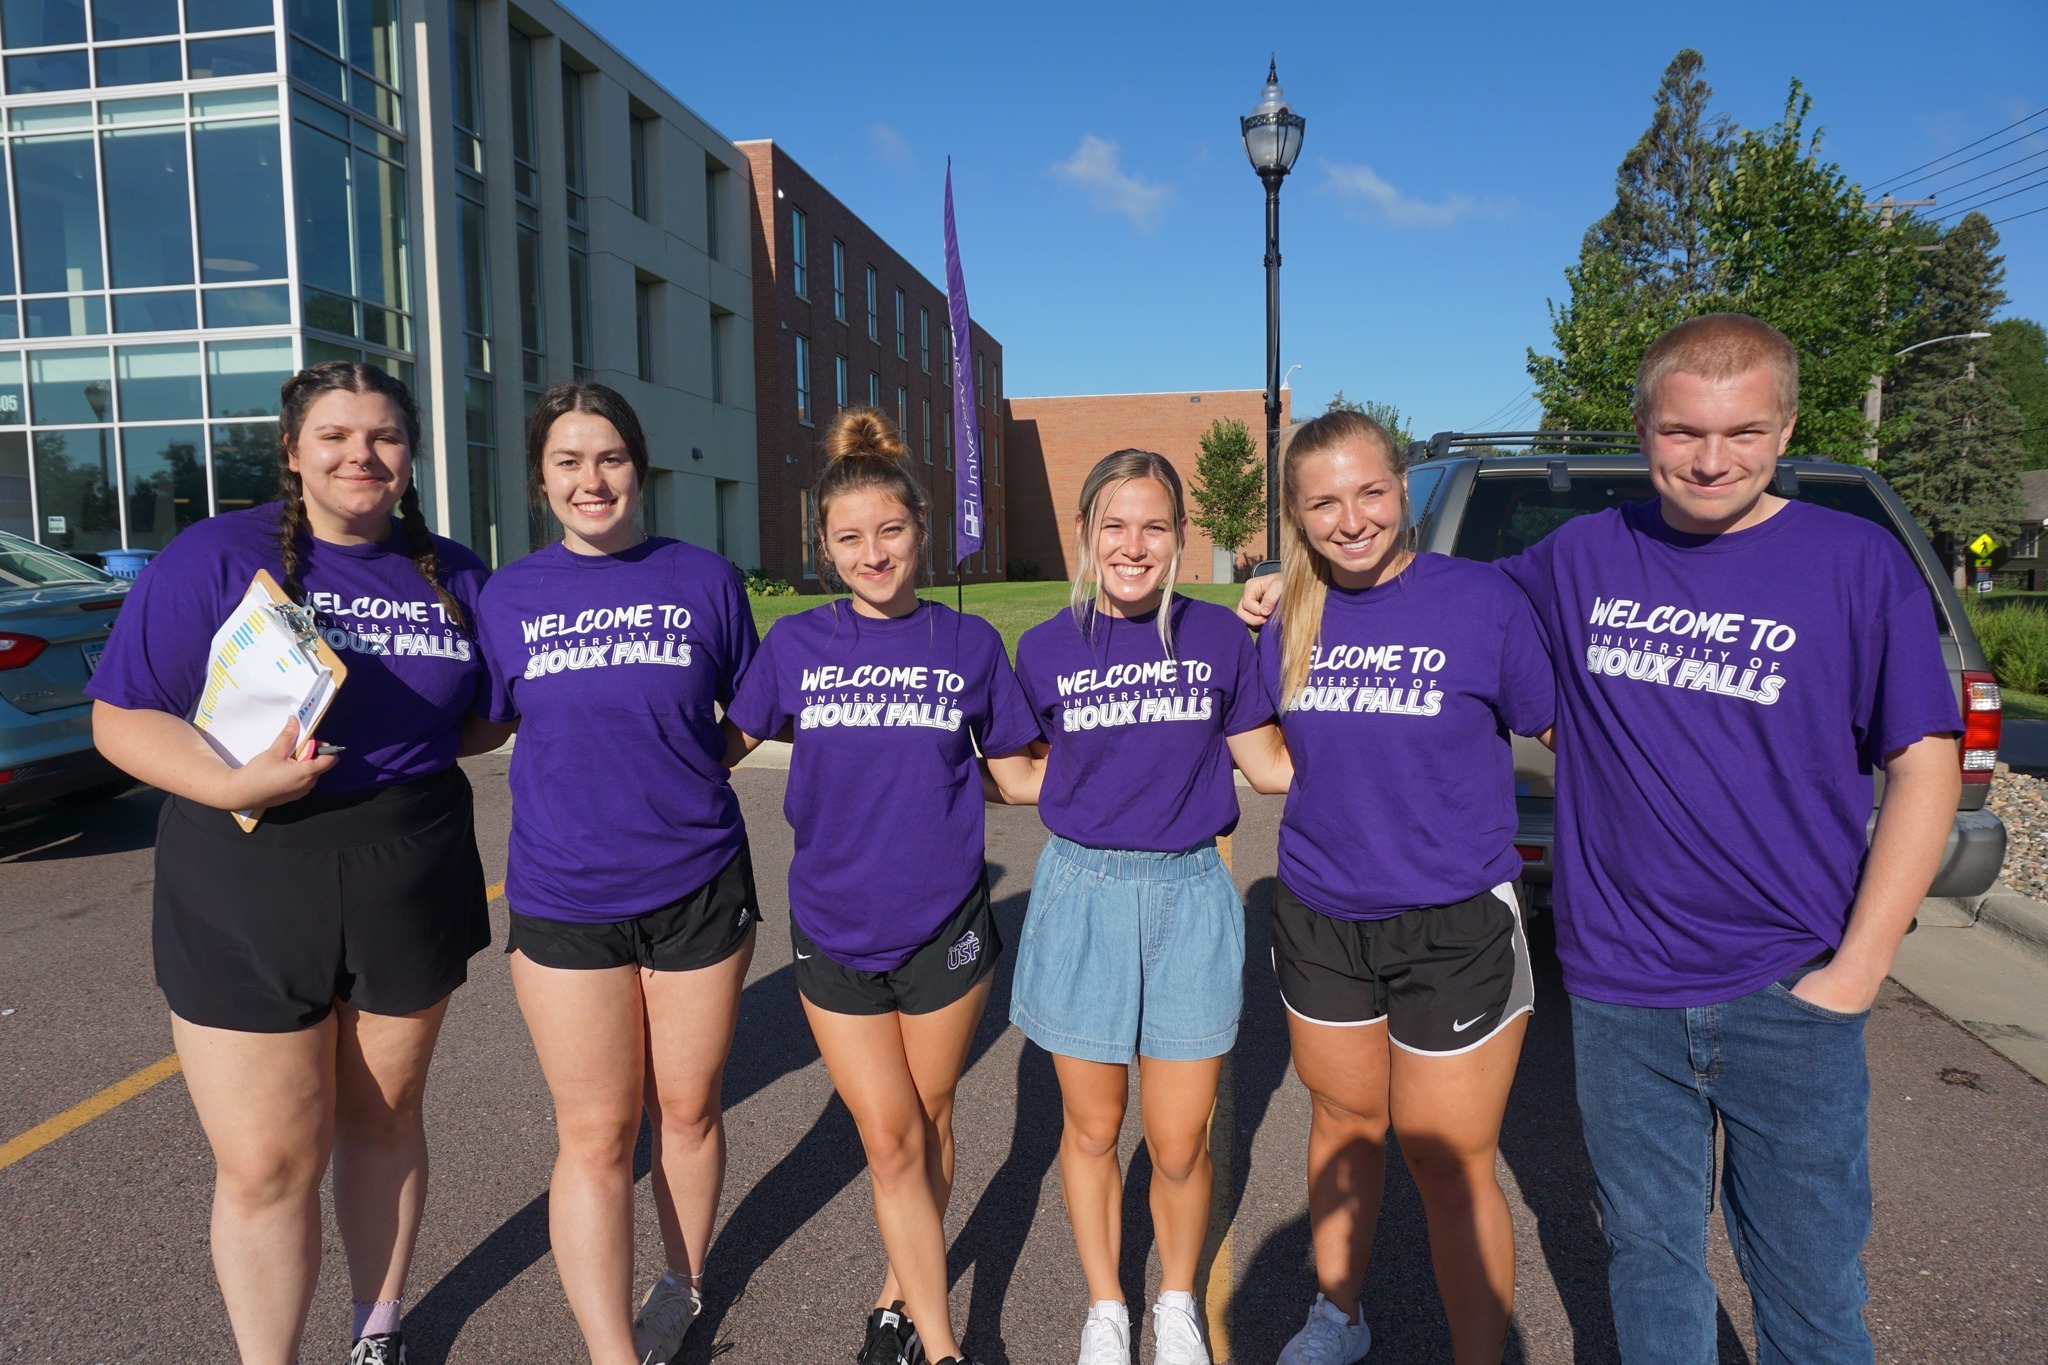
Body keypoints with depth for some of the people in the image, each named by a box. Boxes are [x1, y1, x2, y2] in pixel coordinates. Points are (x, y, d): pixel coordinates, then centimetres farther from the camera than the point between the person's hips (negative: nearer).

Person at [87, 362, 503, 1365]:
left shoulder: (451, 576, 5)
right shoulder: (216, 558, -4)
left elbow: (488, 719, 12)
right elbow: (121, 716, -8)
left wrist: (403, 739, -8)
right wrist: (235, 784, -23)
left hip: (410, 885, 3)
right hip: (247, 894, -2)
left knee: (382, 1118, 18)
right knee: (266, 1163, 2)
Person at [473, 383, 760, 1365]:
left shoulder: (704, 579, -1)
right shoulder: (509, 597, 1)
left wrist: (686, 768, -5)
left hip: (697, 887, 0)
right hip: (564, 899, 0)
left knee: (688, 1108, 16)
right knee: (595, 1136, 5)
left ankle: (685, 1285, 39)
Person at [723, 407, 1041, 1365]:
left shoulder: (968, 643, -2)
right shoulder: (794, 645, -1)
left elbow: (1017, 776, 4)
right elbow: (721, 747, 7)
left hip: (945, 926, 0)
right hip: (835, 931, 0)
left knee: (928, 1124, 15)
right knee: (890, 1140, 3)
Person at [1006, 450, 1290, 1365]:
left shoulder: (1220, 637, -1)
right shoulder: (1046, 650, 0)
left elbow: (1271, 765, 6)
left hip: (1189, 895, 0)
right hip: (1083, 894, 0)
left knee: (1179, 1144, 7)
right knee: (1092, 1130, 14)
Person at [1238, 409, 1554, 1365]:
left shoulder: (1480, 597, -11)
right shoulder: (1286, 623, 0)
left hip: (1454, 923, -4)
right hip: (1320, 917, 4)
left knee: (1449, 1164, 4)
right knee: (1342, 1121, 20)